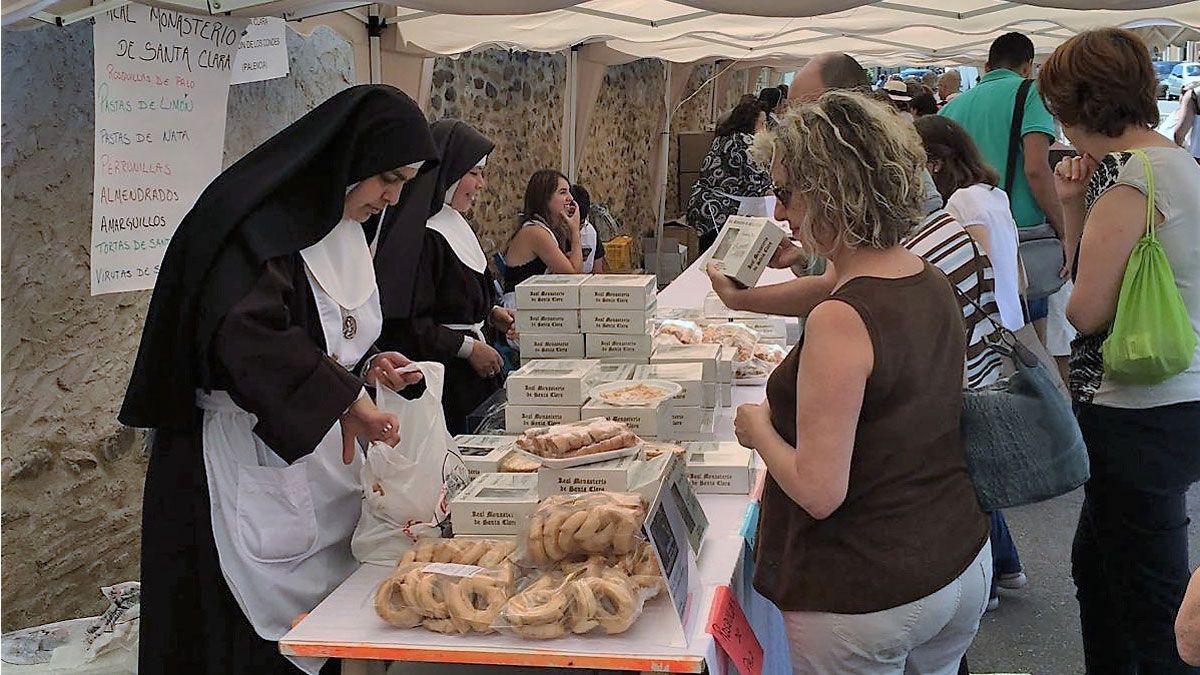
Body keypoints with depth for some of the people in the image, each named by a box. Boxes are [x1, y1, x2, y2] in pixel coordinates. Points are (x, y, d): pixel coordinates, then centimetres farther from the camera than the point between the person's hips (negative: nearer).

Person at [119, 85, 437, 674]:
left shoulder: (342, 233, 13)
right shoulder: (260, 222, -15)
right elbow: (244, 334, -30)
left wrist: (365, 365, 5)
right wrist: (343, 396, -26)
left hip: (315, 457, 8)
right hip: (245, 466, -8)